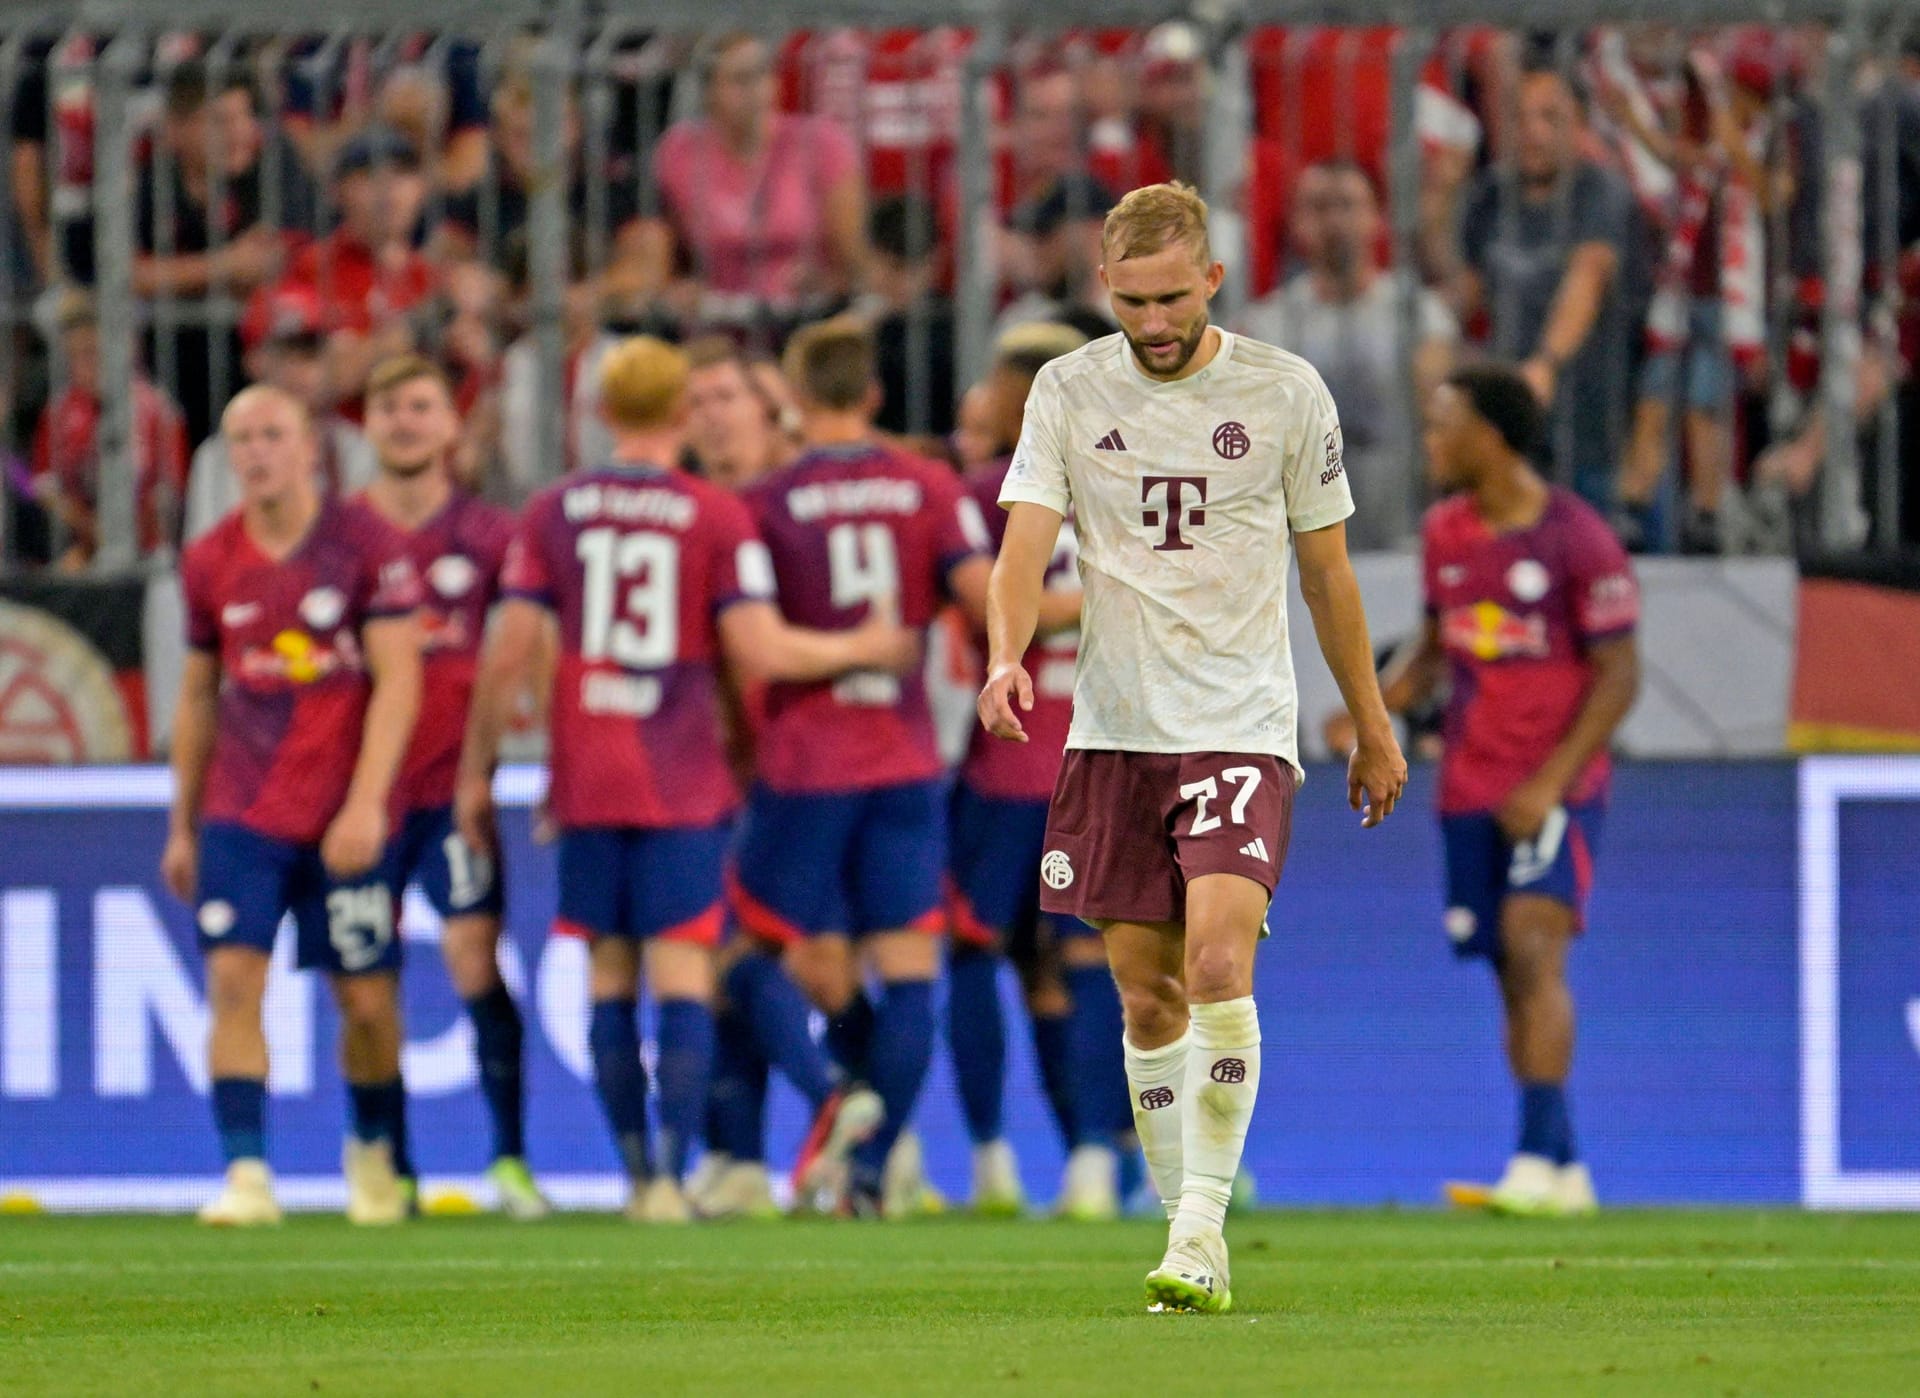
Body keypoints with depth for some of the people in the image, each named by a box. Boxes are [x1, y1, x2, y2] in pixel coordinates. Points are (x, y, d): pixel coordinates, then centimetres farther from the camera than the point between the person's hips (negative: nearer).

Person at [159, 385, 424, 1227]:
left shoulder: (366, 547, -5)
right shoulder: (210, 564, 6)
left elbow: (398, 682, -8)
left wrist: (365, 804, -16)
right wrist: (182, 826, 15)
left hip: (342, 817, -2)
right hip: (241, 814, 2)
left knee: (367, 999, 3)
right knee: (233, 977, -13)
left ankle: (373, 1149, 29)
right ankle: (246, 1175, -14)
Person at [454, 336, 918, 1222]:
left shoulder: (552, 515, 4)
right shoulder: (717, 517, -3)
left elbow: (509, 655, 2)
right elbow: (760, 651, -9)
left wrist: (476, 771, 12)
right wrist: (865, 650, 7)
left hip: (588, 782, 2)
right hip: (684, 784, -2)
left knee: (611, 979, 9)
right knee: (683, 979, -3)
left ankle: (639, 1173, 11)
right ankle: (669, 1173, -13)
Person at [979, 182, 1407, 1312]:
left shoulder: (1285, 393, 1)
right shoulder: (1070, 392, 3)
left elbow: (1327, 574, 10)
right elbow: (1028, 543, -5)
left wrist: (1374, 730, 15)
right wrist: (1007, 658, -25)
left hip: (1243, 730, -2)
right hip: (1115, 734, 2)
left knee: (1218, 964, -20)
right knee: (1147, 998, 4)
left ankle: (1202, 1230, -19)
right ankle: (1190, 1240, 14)